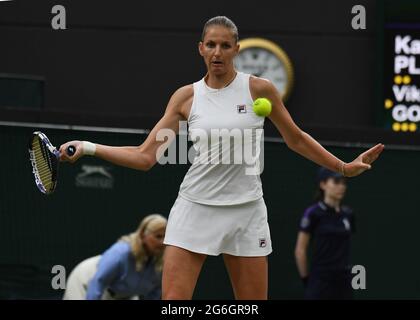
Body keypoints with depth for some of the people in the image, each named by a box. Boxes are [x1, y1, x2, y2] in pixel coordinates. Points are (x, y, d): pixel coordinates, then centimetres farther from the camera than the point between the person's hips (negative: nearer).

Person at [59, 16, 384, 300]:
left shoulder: (259, 89, -1)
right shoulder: (186, 97, 1)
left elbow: (296, 139, 12)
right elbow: (145, 156, -1)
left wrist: (344, 167, 10)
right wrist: (88, 147, -11)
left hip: (246, 211, 0)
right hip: (195, 208, 0)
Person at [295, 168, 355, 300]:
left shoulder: (348, 214, 9)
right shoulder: (313, 213, -9)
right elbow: (300, 250, -7)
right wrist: (306, 279, -4)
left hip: (344, 280, 6)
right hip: (320, 280, -6)